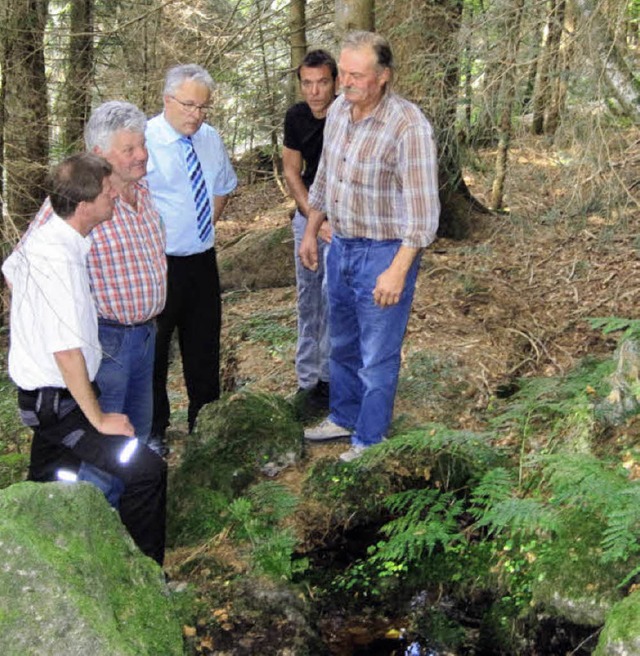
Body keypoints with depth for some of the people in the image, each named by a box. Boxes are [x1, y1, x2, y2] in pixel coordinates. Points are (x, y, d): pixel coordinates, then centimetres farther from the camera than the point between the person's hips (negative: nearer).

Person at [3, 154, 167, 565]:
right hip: (59, 403, -10)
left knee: (48, 486, 24)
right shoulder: (60, 260, -28)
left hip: (46, 394, 10)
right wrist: (98, 419, -19)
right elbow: (68, 351, -28)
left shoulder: (44, 237, 0)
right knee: (147, 470, -16)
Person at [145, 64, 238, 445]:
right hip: (158, 265, -6)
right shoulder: (144, 140, -15)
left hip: (203, 261, 6)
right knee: (154, 346, 5)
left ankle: (204, 417, 34)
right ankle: (153, 429, 21)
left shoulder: (211, 139, 7)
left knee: (204, 342, 17)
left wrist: (209, 221, 13)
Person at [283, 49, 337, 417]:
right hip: (307, 216, 5)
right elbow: (292, 172, 5)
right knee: (308, 297, 11)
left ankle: (328, 378, 3)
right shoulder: (296, 117, -4)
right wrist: (313, 217, -6)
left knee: (332, 294, -10)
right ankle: (307, 379, 21)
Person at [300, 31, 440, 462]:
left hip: (384, 253, -7)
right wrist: (311, 232, 19)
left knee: (377, 355, 5)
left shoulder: (408, 127, -23)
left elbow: (422, 211, -22)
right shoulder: (338, 110, 1)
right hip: (341, 245, 8)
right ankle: (345, 418, 42)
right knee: (343, 344, 22)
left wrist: (397, 271, -25)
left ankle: (369, 441, 22)